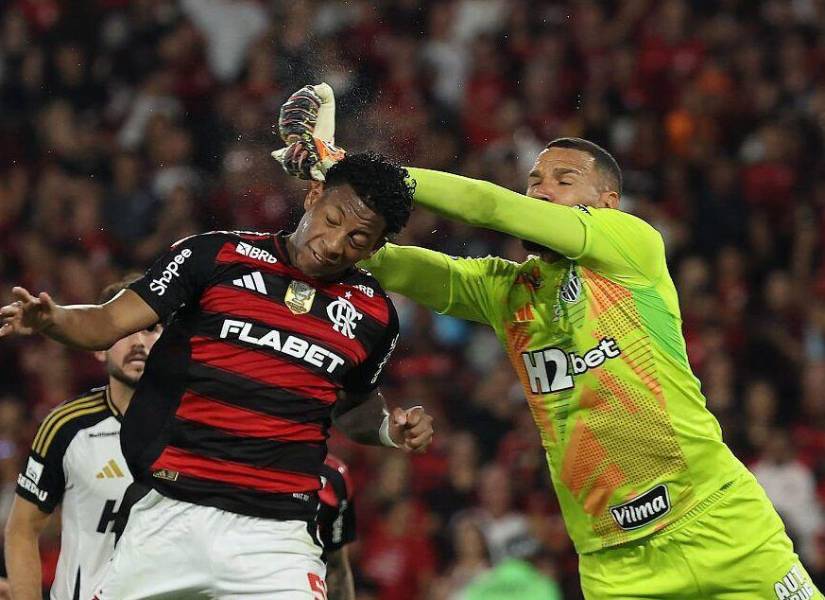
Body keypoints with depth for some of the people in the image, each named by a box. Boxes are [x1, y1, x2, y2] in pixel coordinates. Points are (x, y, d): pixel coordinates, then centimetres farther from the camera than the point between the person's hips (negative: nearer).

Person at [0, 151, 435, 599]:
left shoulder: (374, 313, 9)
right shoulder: (216, 256, 1)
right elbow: (106, 324, -3)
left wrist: (389, 430, 7)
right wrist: (50, 318, -22)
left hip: (275, 537, 1)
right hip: (168, 516, -1)